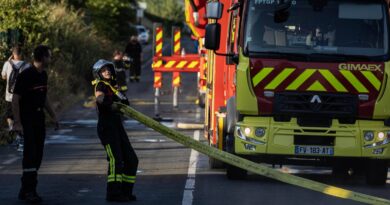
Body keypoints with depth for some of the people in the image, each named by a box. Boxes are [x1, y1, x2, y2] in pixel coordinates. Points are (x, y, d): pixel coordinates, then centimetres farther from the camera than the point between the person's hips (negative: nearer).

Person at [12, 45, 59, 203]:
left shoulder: (43, 75, 11)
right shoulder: (25, 75, -14)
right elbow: (15, 99, -16)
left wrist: (53, 116, 21)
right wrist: (17, 123, -21)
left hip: (39, 119, 8)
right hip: (26, 119, -8)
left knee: (37, 155, 7)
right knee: (30, 153, -13)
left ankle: (26, 190, 14)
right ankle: (29, 191, -12)